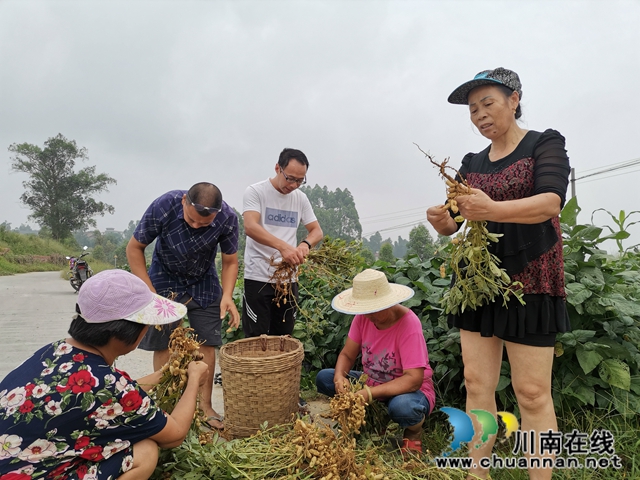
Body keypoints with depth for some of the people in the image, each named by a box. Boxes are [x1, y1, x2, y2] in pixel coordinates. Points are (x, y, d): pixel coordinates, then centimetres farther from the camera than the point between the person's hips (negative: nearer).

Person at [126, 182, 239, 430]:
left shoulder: (228, 218, -26)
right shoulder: (163, 206, -30)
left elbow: (230, 261, -10)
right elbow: (134, 248, -16)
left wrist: (227, 295, -27)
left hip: (203, 282, 1)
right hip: (165, 278, -1)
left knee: (206, 343, 0)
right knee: (163, 344, 0)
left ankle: (205, 405, 14)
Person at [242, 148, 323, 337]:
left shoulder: (300, 198, 8)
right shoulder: (255, 191, -7)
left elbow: (317, 230, 10)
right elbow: (250, 227, -22)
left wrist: (305, 244, -14)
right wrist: (283, 246, -36)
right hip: (258, 278, -4)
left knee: (283, 338, 12)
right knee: (257, 338, 2)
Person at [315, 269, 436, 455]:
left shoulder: (408, 324, -28)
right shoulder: (363, 316, -11)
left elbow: (414, 379, -32)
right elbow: (347, 355, -4)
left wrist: (371, 393, -39)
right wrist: (340, 376, -27)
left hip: (409, 390, -5)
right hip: (372, 384, 6)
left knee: (402, 406, -40)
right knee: (323, 377, -9)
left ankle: (413, 433, -2)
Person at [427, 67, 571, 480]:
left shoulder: (545, 144, -1)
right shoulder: (472, 164, 13)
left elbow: (551, 201, -19)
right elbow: (453, 225, 7)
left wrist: (492, 209, -37)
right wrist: (442, 221, -17)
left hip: (529, 280, -4)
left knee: (532, 392, -3)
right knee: (477, 384, 5)